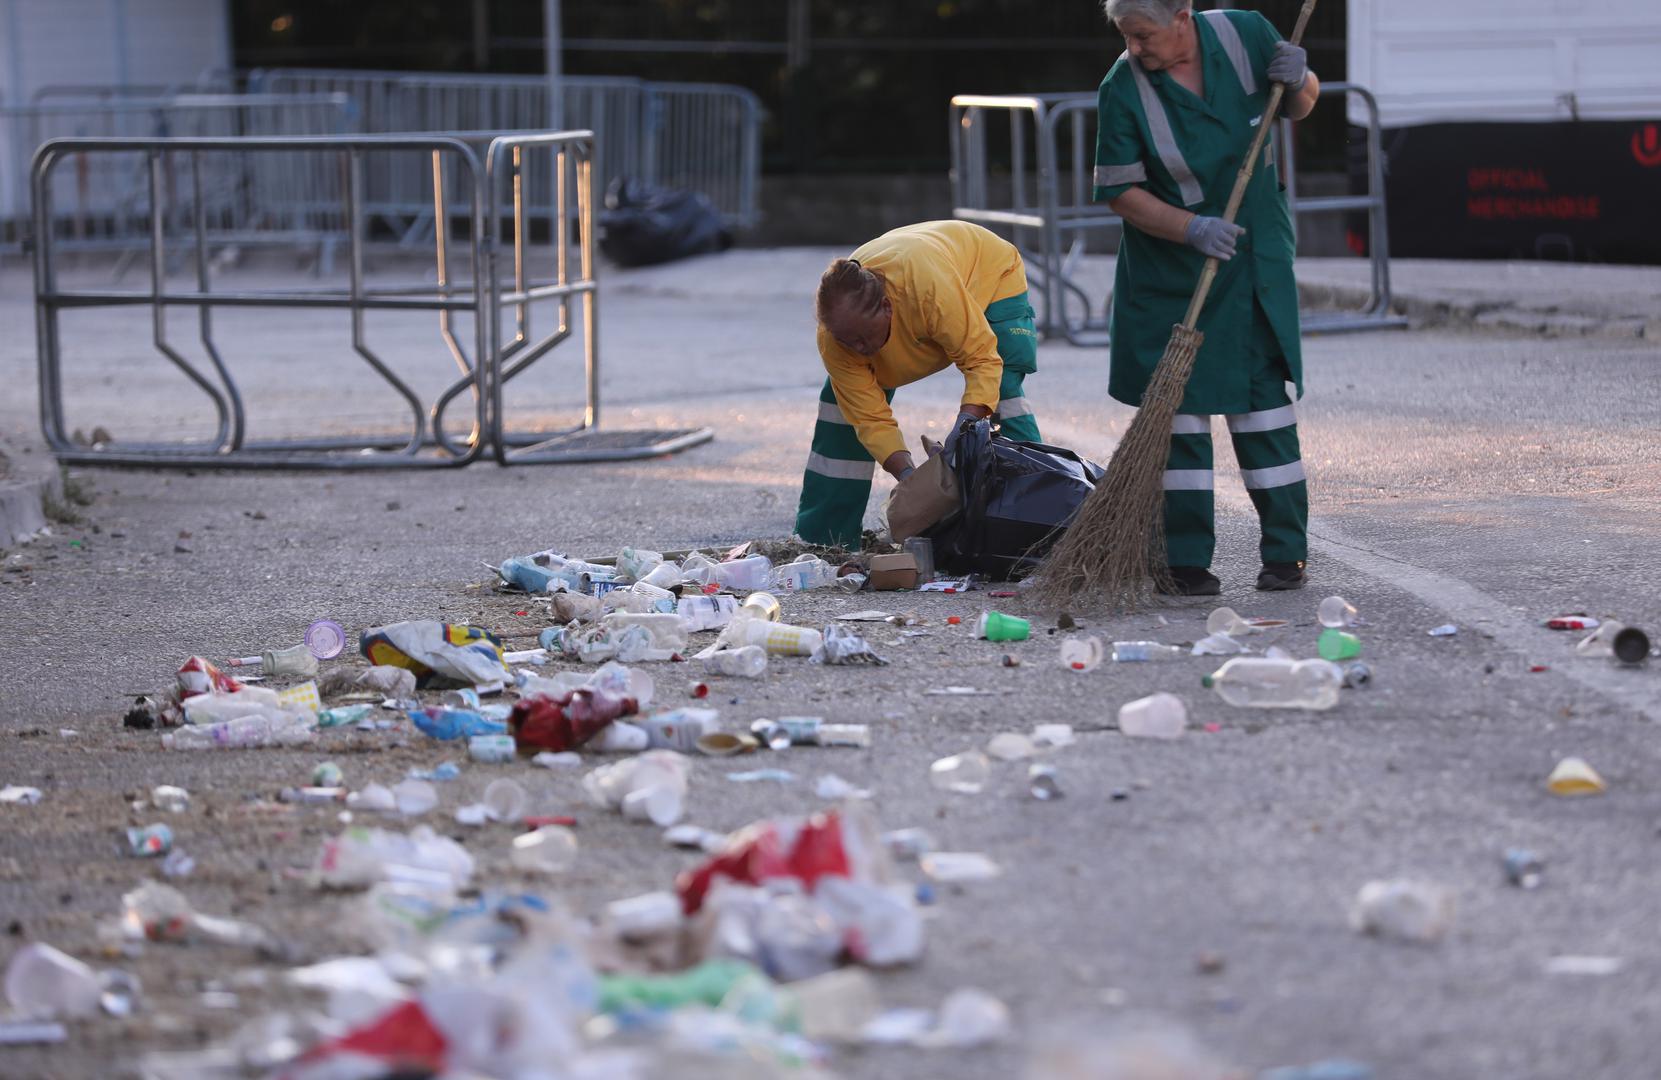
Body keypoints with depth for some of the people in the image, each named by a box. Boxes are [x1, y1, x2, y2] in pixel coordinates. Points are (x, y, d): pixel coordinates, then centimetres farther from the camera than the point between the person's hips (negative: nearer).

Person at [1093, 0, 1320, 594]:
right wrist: (1193, 229, -24)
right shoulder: (1122, 90, -15)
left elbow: (1300, 106, 9)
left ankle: (1286, 551, 7)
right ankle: (1187, 561, 6)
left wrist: (1297, 80, -15)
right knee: (1176, 402, 0)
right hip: (1168, 272, -1)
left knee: (1263, 393, 1)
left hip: (1254, 262, 1)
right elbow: (1120, 192, -12)